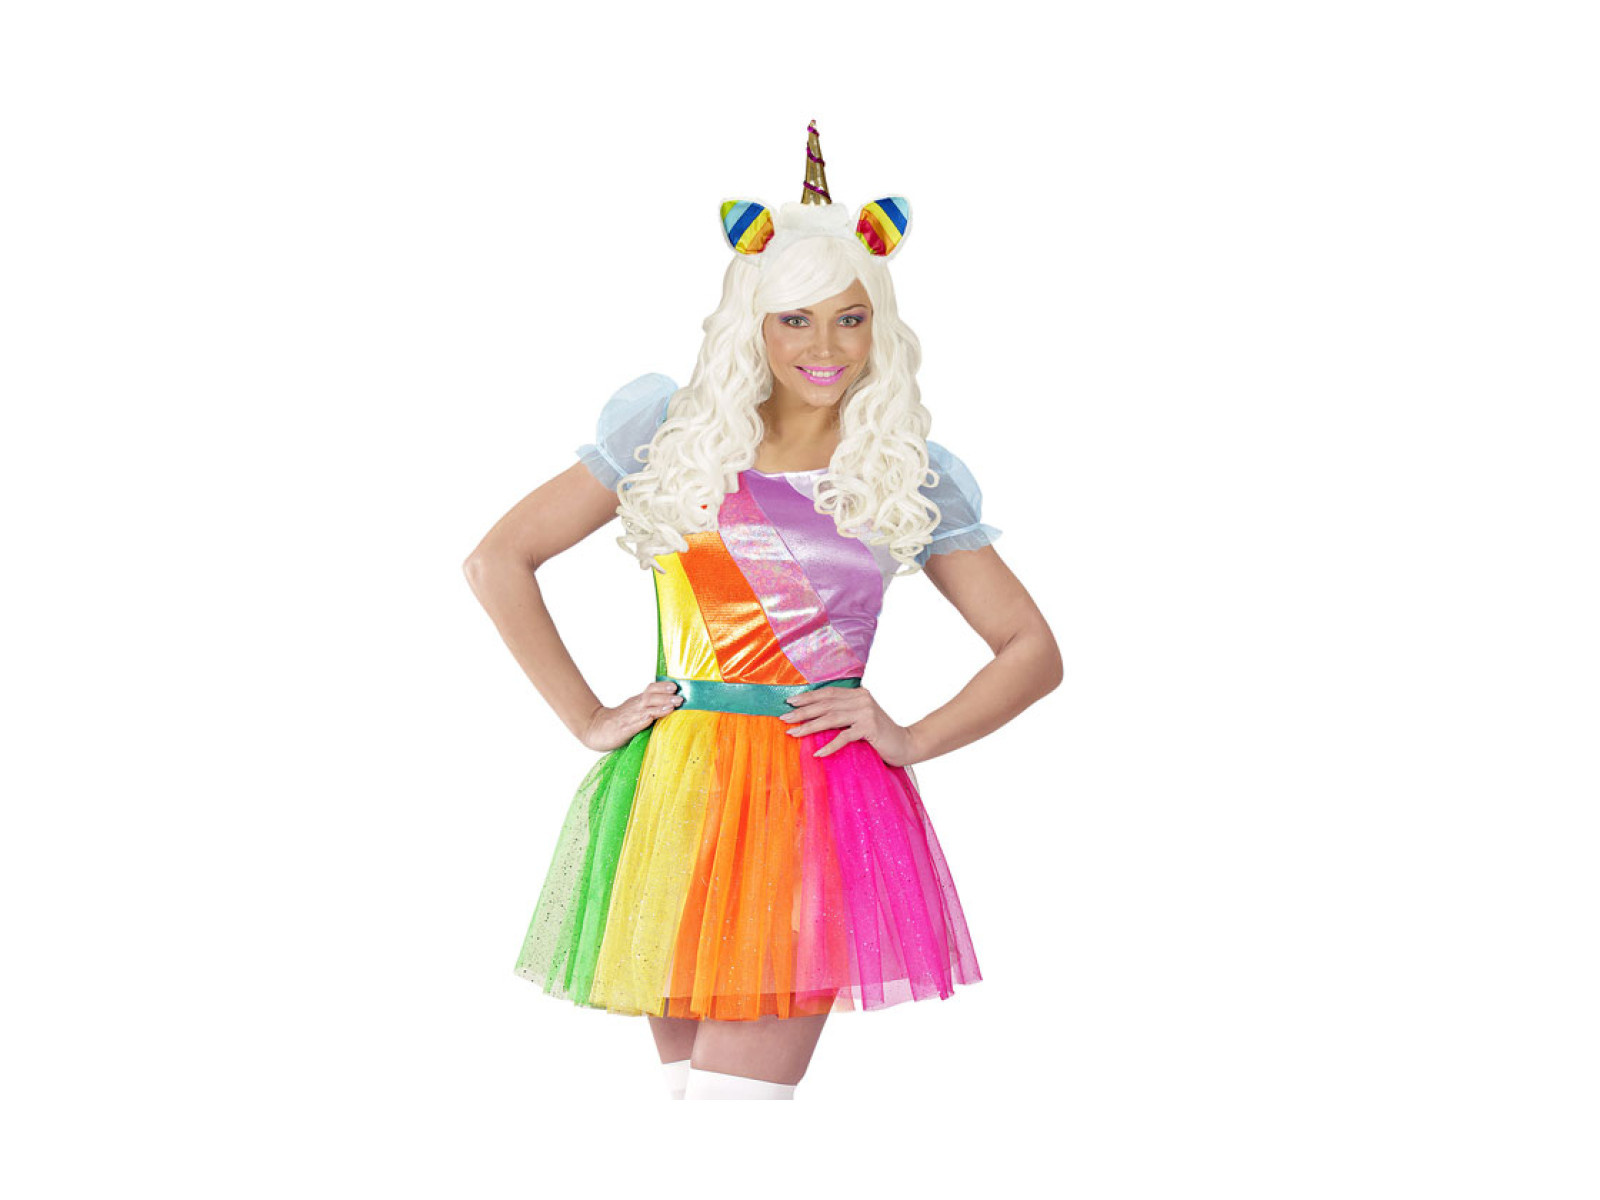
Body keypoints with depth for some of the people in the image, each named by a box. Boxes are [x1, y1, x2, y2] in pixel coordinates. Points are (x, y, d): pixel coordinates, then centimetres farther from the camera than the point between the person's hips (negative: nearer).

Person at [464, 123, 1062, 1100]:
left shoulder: (908, 477, 6)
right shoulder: (674, 436, 4)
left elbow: (1034, 651, 11)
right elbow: (499, 561, 6)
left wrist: (912, 740, -4)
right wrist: (587, 719, 0)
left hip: (820, 798, -1)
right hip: (678, 795, 1)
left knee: (739, 1092, -7)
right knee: (691, 1084, 9)